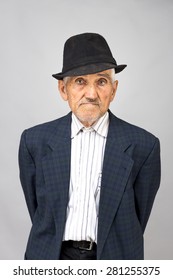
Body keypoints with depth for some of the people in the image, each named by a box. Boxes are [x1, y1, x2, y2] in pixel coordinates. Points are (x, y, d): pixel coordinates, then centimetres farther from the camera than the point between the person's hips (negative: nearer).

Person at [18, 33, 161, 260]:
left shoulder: (143, 145, -10)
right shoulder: (34, 141, -6)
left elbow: (139, 212, 0)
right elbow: (36, 206, 4)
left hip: (113, 257, 0)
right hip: (52, 256, 1)